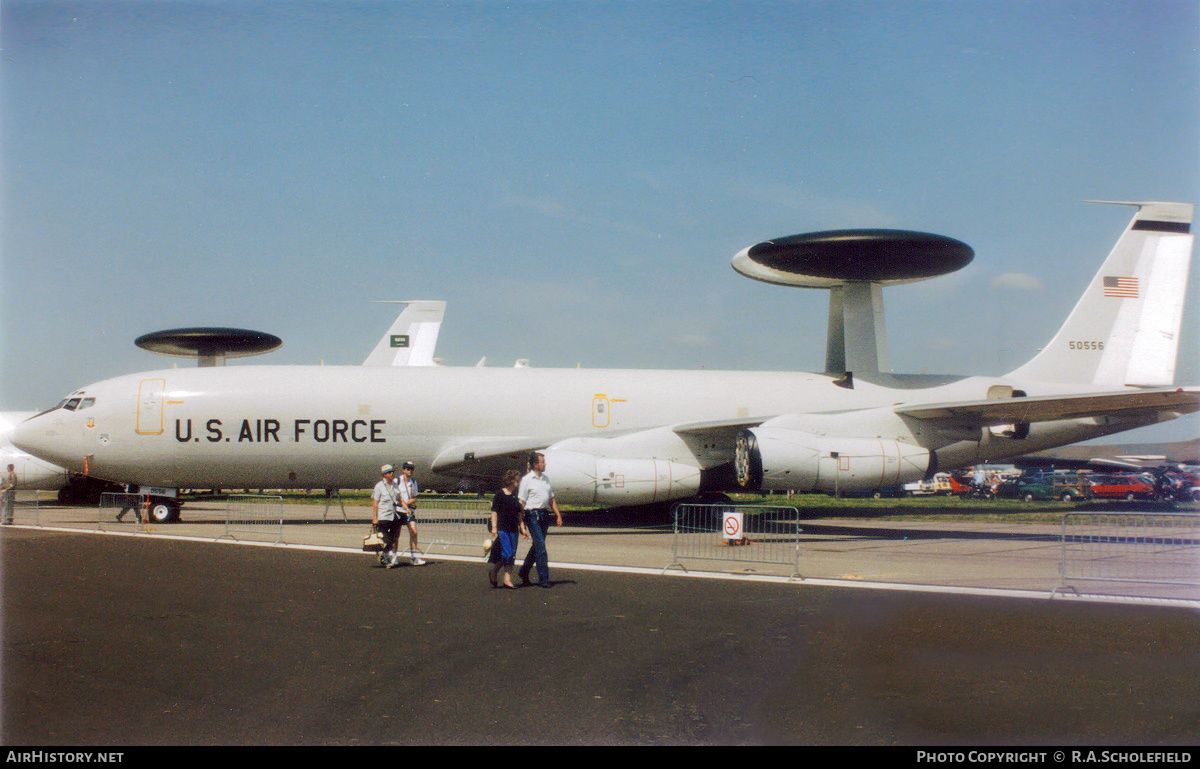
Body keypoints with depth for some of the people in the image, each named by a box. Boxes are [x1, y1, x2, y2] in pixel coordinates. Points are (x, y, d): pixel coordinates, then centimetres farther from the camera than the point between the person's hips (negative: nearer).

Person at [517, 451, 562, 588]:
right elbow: (521, 501, -6)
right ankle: (543, 578, -8)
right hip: (533, 514, -7)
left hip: (545, 514, 7)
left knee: (537, 545, 13)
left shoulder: (545, 478, 15)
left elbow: (551, 499, 21)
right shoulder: (526, 480, -5)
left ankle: (524, 572, 28)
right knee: (540, 546, -10)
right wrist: (522, 522, -10)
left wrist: (558, 515, 14)